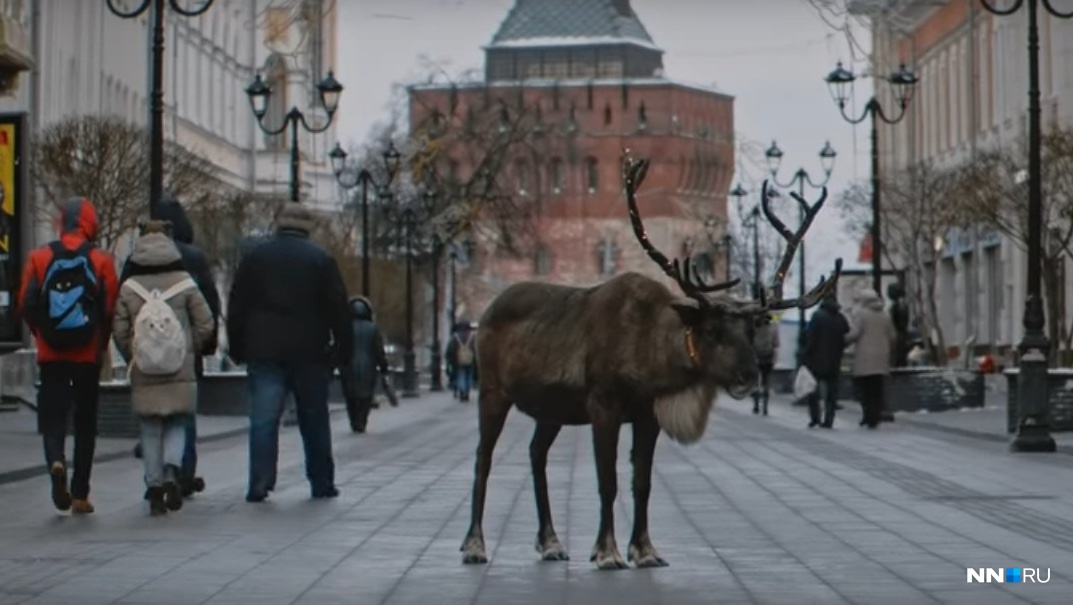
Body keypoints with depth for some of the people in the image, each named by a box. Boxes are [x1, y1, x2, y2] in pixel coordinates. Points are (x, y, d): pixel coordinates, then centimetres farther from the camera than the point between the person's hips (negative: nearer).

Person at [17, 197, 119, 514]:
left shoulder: (39, 258, -2)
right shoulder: (101, 262, -5)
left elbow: (27, 306, -3)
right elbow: (110, 310, -7)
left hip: (51, 354, 0)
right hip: (88, 355, 0)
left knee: (52, 415, 7)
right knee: (85, 423, 9)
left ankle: (56, 460, -24)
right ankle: (80, 495, 10)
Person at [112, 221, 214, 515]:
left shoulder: (128, 288, 0)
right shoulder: (185, 284, -3)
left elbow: (120, 332, -1)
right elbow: (205, 324, -3)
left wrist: (133, 358, 14)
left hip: (143, 377, 1)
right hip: (181, 374, -1)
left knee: (150, 431, 9)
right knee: (177, 425, 10)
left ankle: (155, 485, 5)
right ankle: (172, 469, -14)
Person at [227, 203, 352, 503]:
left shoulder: (255, 257, 5)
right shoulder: (322, 259, 2)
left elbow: (237, 307, 5)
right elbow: (339, 310, -1)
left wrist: (237, 349, 11)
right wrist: (344, 351, 4)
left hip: (263, 352, 0)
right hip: (310, 353, 0)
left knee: (263, 419, 0)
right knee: (314, 420, 9)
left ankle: (259, 484, -8)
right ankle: (322, 483, 13)